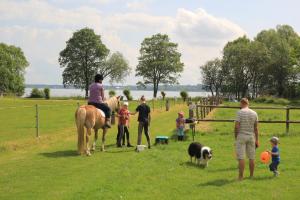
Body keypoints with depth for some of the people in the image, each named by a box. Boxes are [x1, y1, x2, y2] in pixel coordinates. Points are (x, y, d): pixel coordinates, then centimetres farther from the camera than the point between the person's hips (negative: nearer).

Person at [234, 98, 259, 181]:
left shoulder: (240, 112, -9)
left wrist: (235, 137, 1)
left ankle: (241, 176, -3)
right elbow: (256, 128, 7)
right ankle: (251, 176, 16)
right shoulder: (254, 113, 5)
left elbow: (236, 126, -13)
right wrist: (256, 140, 12)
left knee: (241, 157, -3)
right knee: (251, 158, 10)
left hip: (241, 136, -4)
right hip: (251, 137, 4)